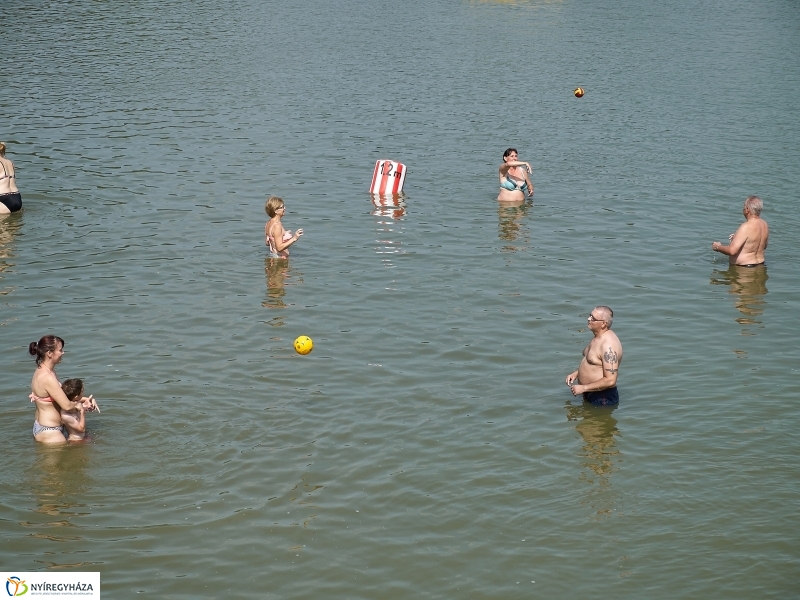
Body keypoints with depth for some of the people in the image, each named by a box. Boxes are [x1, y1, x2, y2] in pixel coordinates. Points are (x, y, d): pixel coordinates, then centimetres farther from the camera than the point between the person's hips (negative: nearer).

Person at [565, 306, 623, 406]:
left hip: (602, 399, -10)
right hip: (590, 395, 10)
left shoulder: (608, 345, -25)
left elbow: (610, 381, -29)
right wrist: (576, 373, 9)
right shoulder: (598, 338, 8)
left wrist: (583, 388, -23)